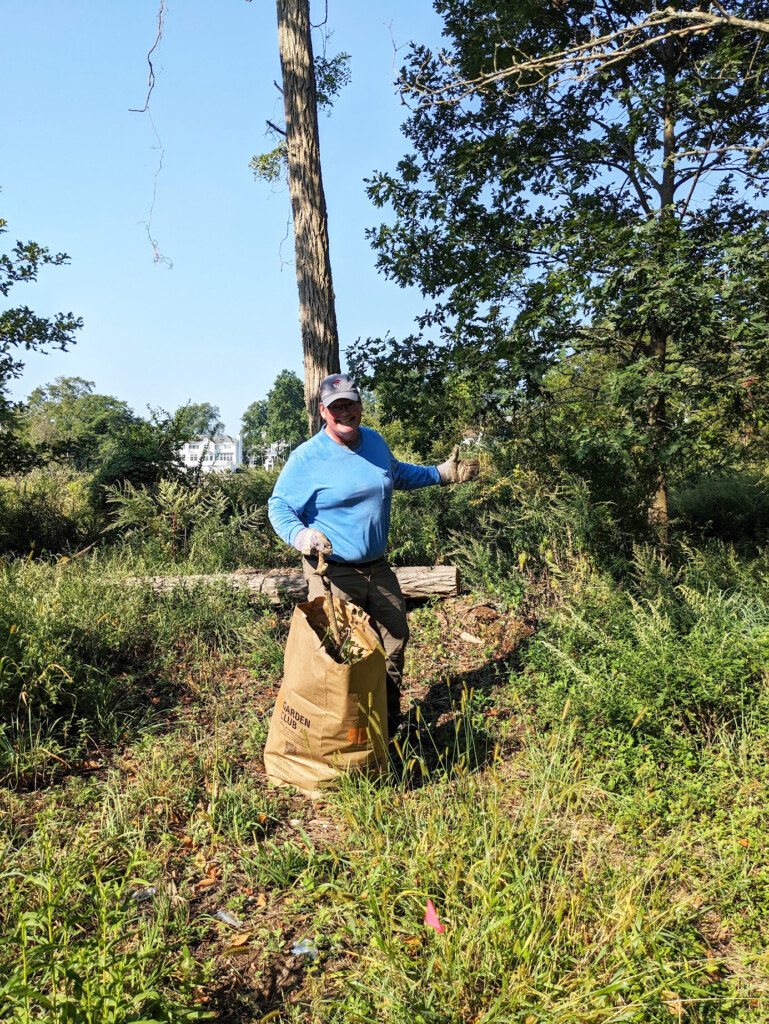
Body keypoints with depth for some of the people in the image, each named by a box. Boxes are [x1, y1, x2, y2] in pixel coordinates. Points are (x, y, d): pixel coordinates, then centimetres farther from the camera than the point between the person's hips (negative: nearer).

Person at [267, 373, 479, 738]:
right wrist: (300, 535, -30)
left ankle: (390, 727, 34)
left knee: (394, 643, 15)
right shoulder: (306, 458, -12)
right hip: (333, 573, -6)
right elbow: (279, 506, -11)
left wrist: (441, 474, 22)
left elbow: (398, 474, 27)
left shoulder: (375, 441, 7)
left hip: (378, 567, 7)